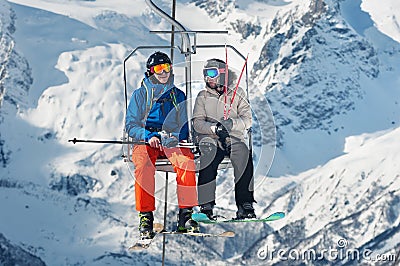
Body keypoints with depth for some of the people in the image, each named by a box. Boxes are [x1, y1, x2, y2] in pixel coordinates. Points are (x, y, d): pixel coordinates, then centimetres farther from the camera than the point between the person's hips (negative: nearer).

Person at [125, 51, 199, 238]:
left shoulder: (178, 95, 18)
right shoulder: (140, 95, 12)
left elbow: (184, 124, 13)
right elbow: (131, 125, 5)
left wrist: (178, 136, -11)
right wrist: (148, 136, -14)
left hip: (173, 142, 1)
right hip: (145, 141, -1)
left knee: (186, 162, -32)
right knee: (144, 166, -36)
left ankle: (185, 215, -29)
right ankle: (145, 216, -31)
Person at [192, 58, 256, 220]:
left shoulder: (237, 93, 11)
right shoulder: (203, 96, 15)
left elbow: (247, 120, 2)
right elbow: (197, 123, 3)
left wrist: (231, 123, -19)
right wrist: (214, 128, -17)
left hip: (234, 137, 0)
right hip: (210, 138, 0)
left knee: (244, 156, -32)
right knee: (208, 156, -34)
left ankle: (245, 205, -30)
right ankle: (206, 206, -34)